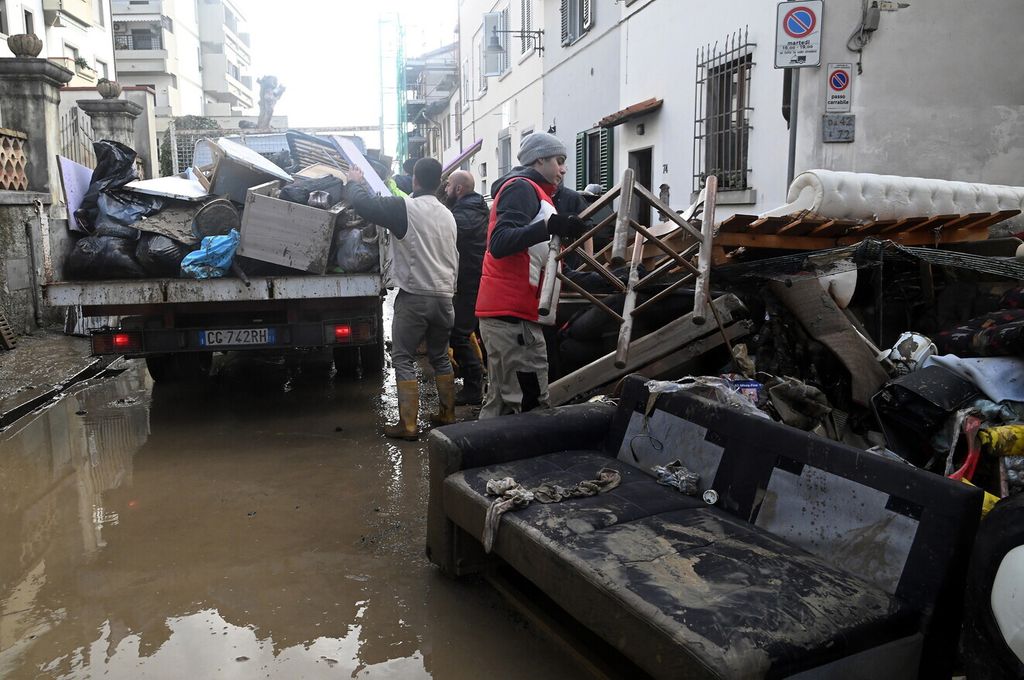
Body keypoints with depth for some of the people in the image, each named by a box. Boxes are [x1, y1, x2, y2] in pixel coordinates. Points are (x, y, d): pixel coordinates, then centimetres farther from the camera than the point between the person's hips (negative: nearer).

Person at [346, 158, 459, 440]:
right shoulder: (447, 215, 12)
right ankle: (447, 415, 25)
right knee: (440, 357, 18)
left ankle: (408, 425, -1)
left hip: (414, 297, -7)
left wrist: (355, 182, 6)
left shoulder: (405, 208, -11)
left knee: (403, 358, 1)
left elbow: (364, 204, -11)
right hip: (444, 297, 7)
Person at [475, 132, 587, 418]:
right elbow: (499, 243, -23)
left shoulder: (531, 191, 26)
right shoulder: (522, 187, -6)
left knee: (501, 402, 13)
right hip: (512, 314, -11)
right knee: (532, 408, -12)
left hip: (505, 313, 11)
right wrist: (549, 227, -34)